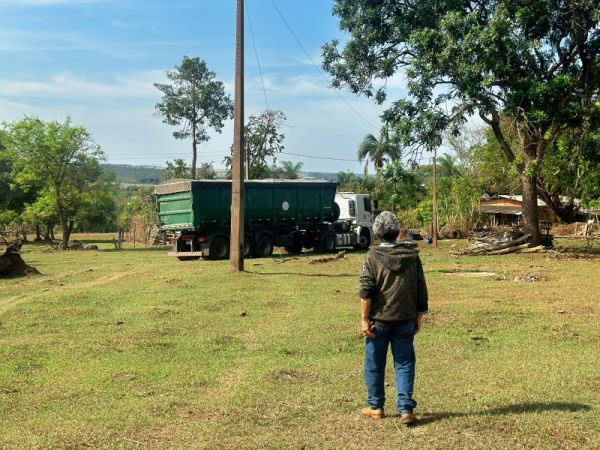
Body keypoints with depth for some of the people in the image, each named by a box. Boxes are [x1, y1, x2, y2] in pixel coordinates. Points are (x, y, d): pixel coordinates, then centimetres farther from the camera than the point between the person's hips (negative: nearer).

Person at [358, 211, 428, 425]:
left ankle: (376, 407, 22)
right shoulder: (412, 256, 2)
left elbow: (366, 290, -13)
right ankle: (406, 409, 2)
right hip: (406, 320, 3)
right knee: (404, 364, 8)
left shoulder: (373, 257, -8)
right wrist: (418, 317, 14)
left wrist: (364, 319, -8)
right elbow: (421, 289, 5)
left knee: (374, 364, 11)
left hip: (379, 319, -2)